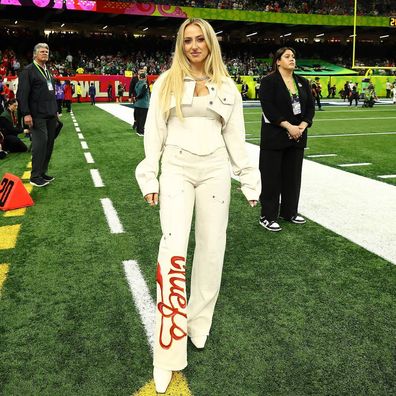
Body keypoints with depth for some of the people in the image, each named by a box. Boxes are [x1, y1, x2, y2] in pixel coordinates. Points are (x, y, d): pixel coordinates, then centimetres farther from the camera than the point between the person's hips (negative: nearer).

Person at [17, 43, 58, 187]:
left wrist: (55, 110, 19)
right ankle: (35, 176, 0)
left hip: (51, 115, 8)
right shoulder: (28, 71, -5)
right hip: (37, 116, -8)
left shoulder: (48, 71, 19)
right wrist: (26, 114, -18)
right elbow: (22, 94, -11)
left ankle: (42, 172, 17)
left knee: (49, 144, 8)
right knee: (40, 144, -9)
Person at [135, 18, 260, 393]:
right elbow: (154, 131, 4)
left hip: (214, 170, 3)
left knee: (211, 247, 6)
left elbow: (235, 136, 11)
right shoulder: (167, 81, 4)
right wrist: (149, 176, 0)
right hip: (177, 168, -2)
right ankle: (168, 353, -6)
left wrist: (249, 180, 10)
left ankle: (199, 322, 27)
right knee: (173, 249, -14)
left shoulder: (226, 86, 10)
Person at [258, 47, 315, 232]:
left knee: (293, 175, 12)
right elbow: (268, 108, -16)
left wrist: (302, 126, -8)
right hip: (274, 136, -6)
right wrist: (288, 126, -19)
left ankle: (290, 211, 26)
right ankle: (267, 216, 7)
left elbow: (310, 107, 9)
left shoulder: (302, 82, 12)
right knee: (271, 176, -1)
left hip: (297, 137, 6)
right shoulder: (268, 81, -6)